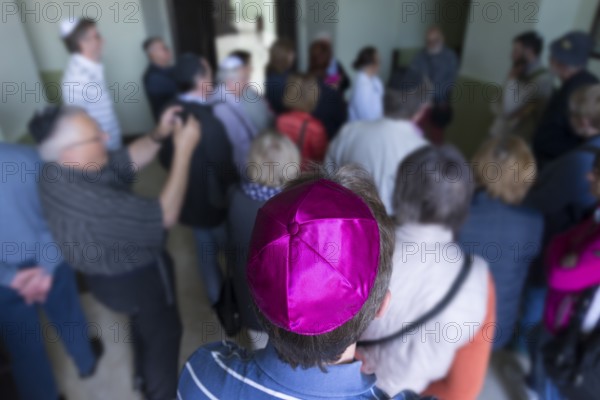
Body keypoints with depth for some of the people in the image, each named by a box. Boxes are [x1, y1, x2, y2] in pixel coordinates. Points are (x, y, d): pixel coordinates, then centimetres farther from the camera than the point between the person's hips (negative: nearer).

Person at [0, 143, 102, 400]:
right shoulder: (28, 156, -15)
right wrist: (46, 267, -11)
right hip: (48, 263, 1)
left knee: (23, 348, 19)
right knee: (67, 316, 27)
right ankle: (87, 361, 51)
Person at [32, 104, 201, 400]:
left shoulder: (62, 171, -12)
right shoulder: (88, 201, -41)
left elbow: (128, 161, -2)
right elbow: (166, 216, -36)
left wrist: (159, 134, -18)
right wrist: (184, 150, -33)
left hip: (119, 271, 9)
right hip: (133, 280, -9)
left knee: (145, 324, 33)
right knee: (164, 332, 19)